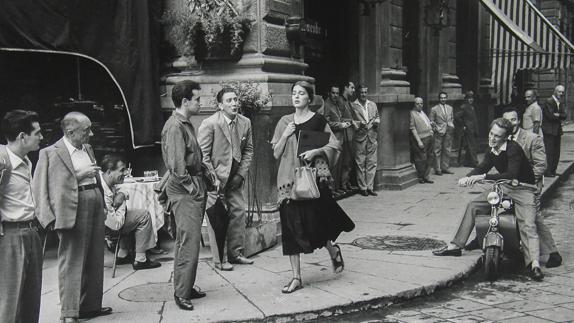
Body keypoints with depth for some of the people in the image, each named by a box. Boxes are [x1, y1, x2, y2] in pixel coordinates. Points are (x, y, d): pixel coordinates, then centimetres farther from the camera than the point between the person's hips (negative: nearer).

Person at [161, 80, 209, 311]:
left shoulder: (186, 124, 16)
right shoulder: (175, 126, -15)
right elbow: (176, 165, -21)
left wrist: (203, 179, 12)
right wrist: (192, 188, -16)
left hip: (194, 189, 10)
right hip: (184, 191, -10)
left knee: (187, 241, 15)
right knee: (189, 242, -8)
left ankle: (186, 287, 24)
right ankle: (181, 293, 0)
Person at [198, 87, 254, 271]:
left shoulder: (245, 123, 2)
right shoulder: (209, 124, -14)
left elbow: (248, 150, 10)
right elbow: (203, 154, -12)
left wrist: (241, 174, -1)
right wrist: (213, 178, -14)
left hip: (235, 178, 6)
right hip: (215, 178, -5)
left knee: (238, 213, 8)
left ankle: (235, 253, 23)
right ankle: (219, 260, 7)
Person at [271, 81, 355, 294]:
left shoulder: (318, 121, 1)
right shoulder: (284, 122, 9)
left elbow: (333, 147, 1)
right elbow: (276, 154, 8)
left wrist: (316, 151, -14)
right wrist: (285, 136, -6)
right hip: (289, 179, 3)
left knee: (313, 223, -3)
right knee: (291, 227, 1)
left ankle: (333, 250, 31)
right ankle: (296, 278, 8)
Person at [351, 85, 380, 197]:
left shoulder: (373, 104, 15)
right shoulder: (353, 106, -2)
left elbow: (377, 117, 23)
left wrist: (376, 121, 1)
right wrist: (359, 123, -16)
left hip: (372, 137, 5)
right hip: (359, 138, -4)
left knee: (372, 163, 4)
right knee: (360, 164, 1)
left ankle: (369, 187, 11)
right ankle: (362, 188, 9)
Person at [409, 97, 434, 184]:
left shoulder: (422, 112, 17)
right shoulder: (412, 113, -9)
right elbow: (413, 129, -13)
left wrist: (430, 130, 12)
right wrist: (419, 141, -17)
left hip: (429, 138, 9)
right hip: (421, 139, -8)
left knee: (429, 158, 10)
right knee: (421, 159, -6)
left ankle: (426, 176, 18)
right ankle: (421, 177, 7)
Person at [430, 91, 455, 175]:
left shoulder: (450, 108, 13)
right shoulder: (434, 109, -3)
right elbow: (431, 121, -1)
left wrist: (451, 125, 7)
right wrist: (437, 128, -10)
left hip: (448, 133, 5)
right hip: (439, 133, -5)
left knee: (447, 151, 8)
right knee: (438, 151, -4)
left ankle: (445, 168, 17)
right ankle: (438, 169, 1)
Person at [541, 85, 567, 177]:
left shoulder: (560, 103, 16)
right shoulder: (548, 102, -8)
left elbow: (564, 116, 5)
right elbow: (551, 115, -18)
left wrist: (557, 115, -13)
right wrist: (560, 116, -4)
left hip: (557, 131, 8)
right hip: (549, 131, -8)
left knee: (556, 152, 8)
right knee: (549, 151, -9)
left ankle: (553, 170, 16)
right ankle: (548, 171, -7)